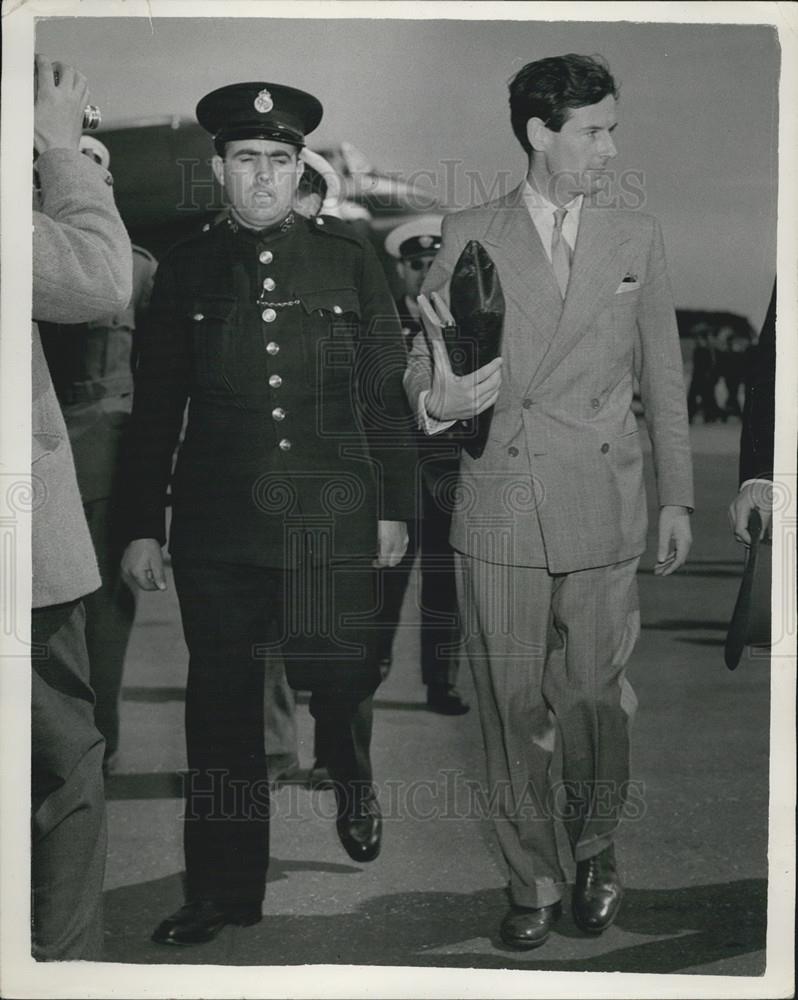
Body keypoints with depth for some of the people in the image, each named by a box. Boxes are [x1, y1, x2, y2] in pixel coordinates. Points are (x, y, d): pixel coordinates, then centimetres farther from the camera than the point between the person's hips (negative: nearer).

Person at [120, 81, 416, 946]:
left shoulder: (346, 259, 6)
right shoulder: (186, 269, 7)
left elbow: (386, 393, 7)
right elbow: (155, 408, 8)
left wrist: (394, 506, 4)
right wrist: (142, 527, 6)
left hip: (332, 518, -1)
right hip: (216, 523, 1)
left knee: (338, 680, -5)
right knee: (221, 704, 6)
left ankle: (352, 784, 32)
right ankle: (224, 890, 20)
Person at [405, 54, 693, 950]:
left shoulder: (637, 238, 10)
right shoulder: (467, 237, 5)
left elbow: (663, 377, 12)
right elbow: (419, 364, 6)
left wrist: (678, 498, 10)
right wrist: (437, 397, -17)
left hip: (603, 510, 1)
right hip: (498, 510, -1)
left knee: (596, 694, 4)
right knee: (511, 706, 4)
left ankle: (596, 849, 29)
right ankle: (532, 881, 21)